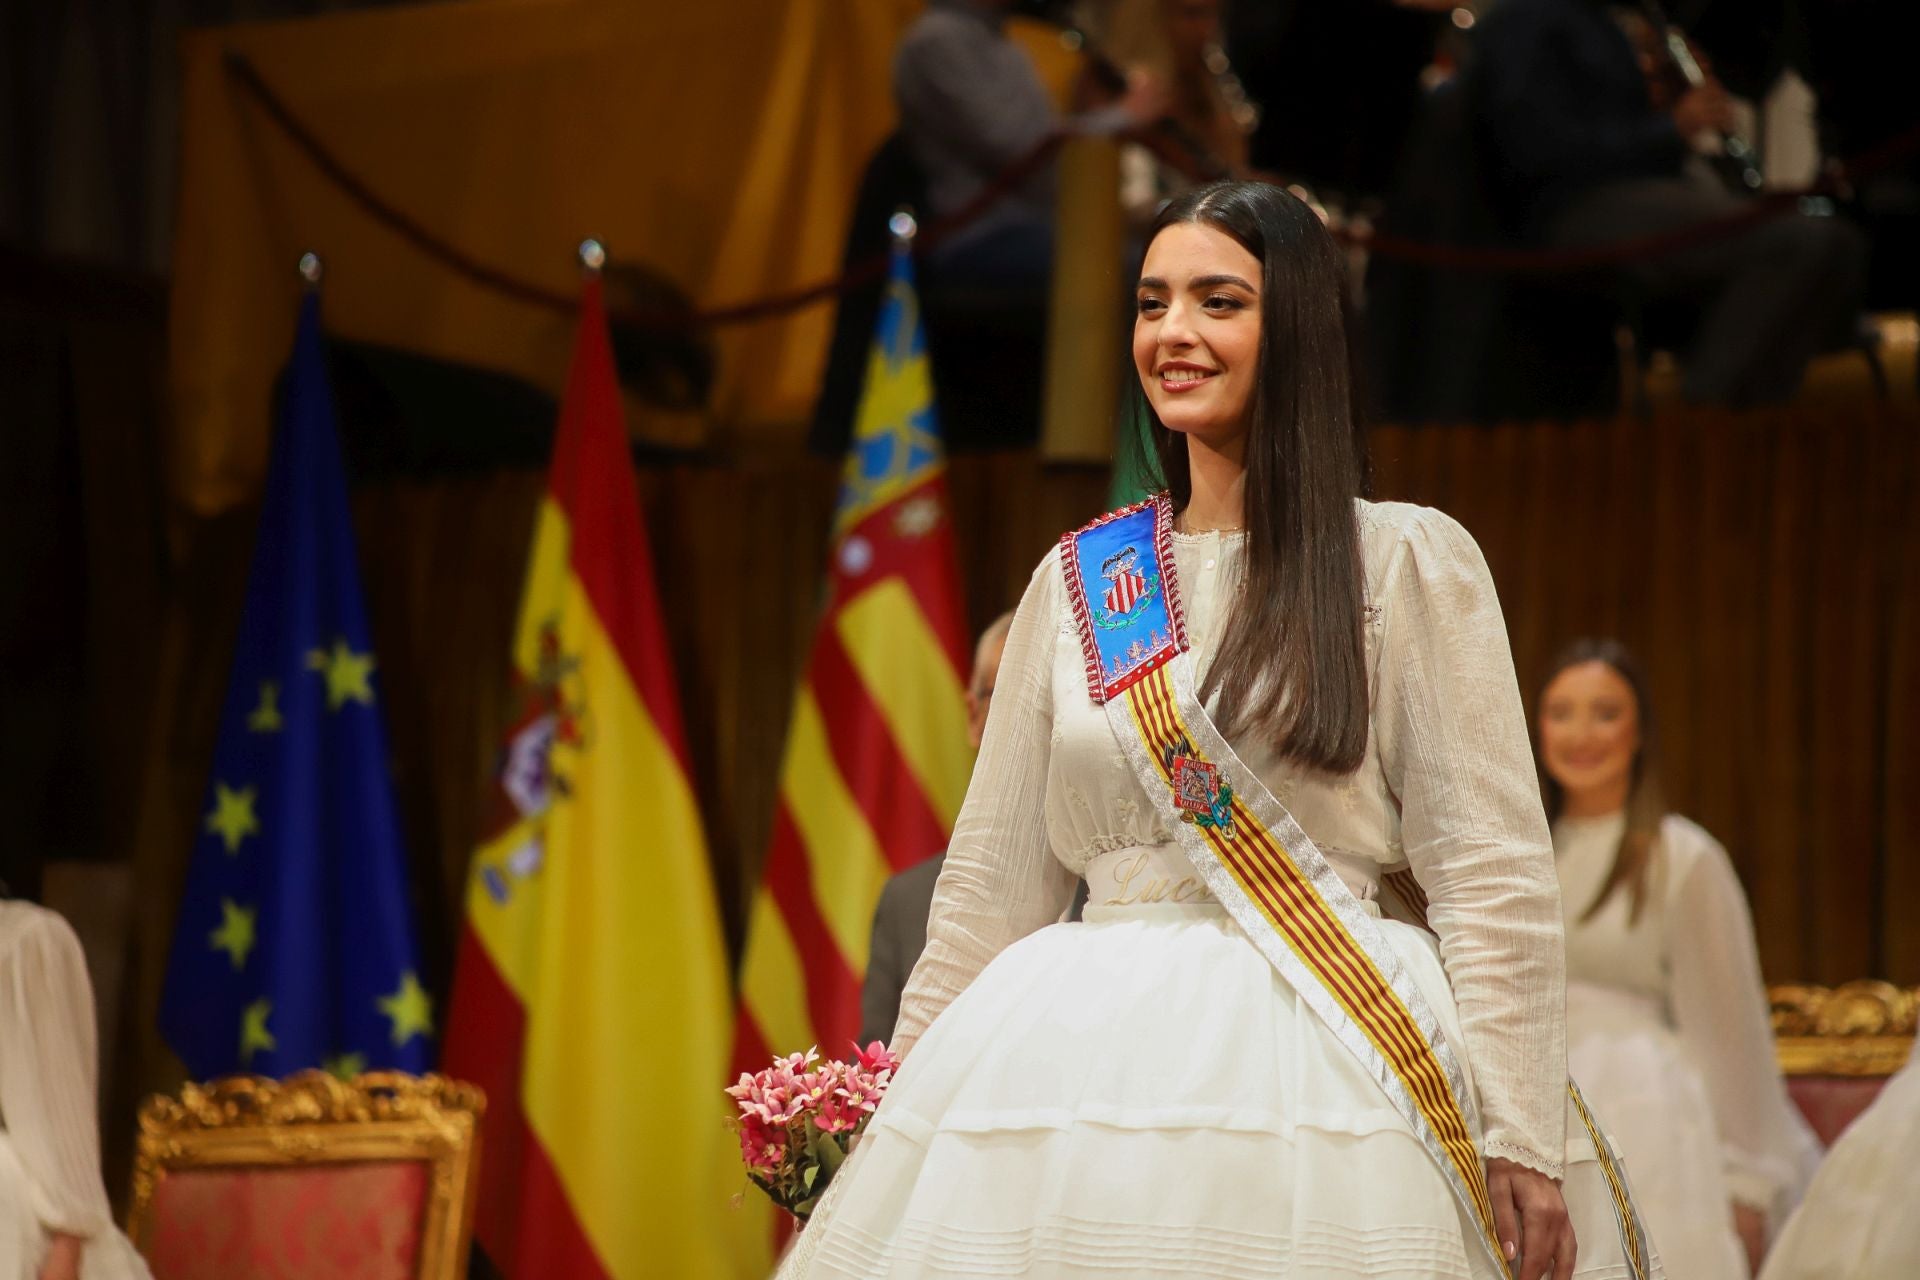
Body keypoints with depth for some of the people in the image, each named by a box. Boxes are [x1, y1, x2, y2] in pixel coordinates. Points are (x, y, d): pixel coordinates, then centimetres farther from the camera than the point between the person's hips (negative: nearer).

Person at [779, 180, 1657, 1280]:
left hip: (1327, 1067, -3)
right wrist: (907, 1108, 11)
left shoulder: (1412, 562, 1)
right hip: (1090, 1057, 4)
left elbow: (1493, 875, -4)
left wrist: (1519, 1141, -12)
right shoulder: (1077, 581, 14)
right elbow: (995, 880, 16)